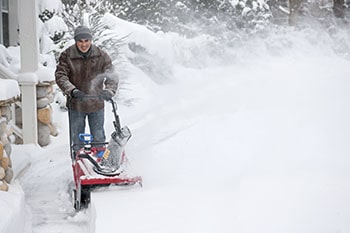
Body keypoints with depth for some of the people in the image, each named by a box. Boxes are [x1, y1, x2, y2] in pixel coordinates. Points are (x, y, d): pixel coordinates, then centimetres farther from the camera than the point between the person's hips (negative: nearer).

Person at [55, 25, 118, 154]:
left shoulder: (101, 55, -5)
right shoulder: (67, 56, -8)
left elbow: (111, 75, -6)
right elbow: (60, 76, -13)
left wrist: (109, 90, -26)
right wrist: (72, 90, -31)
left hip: (96, 103, 1)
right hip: (76, 105, -1)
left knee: (99, 138, 13)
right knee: (77, 139, 11)